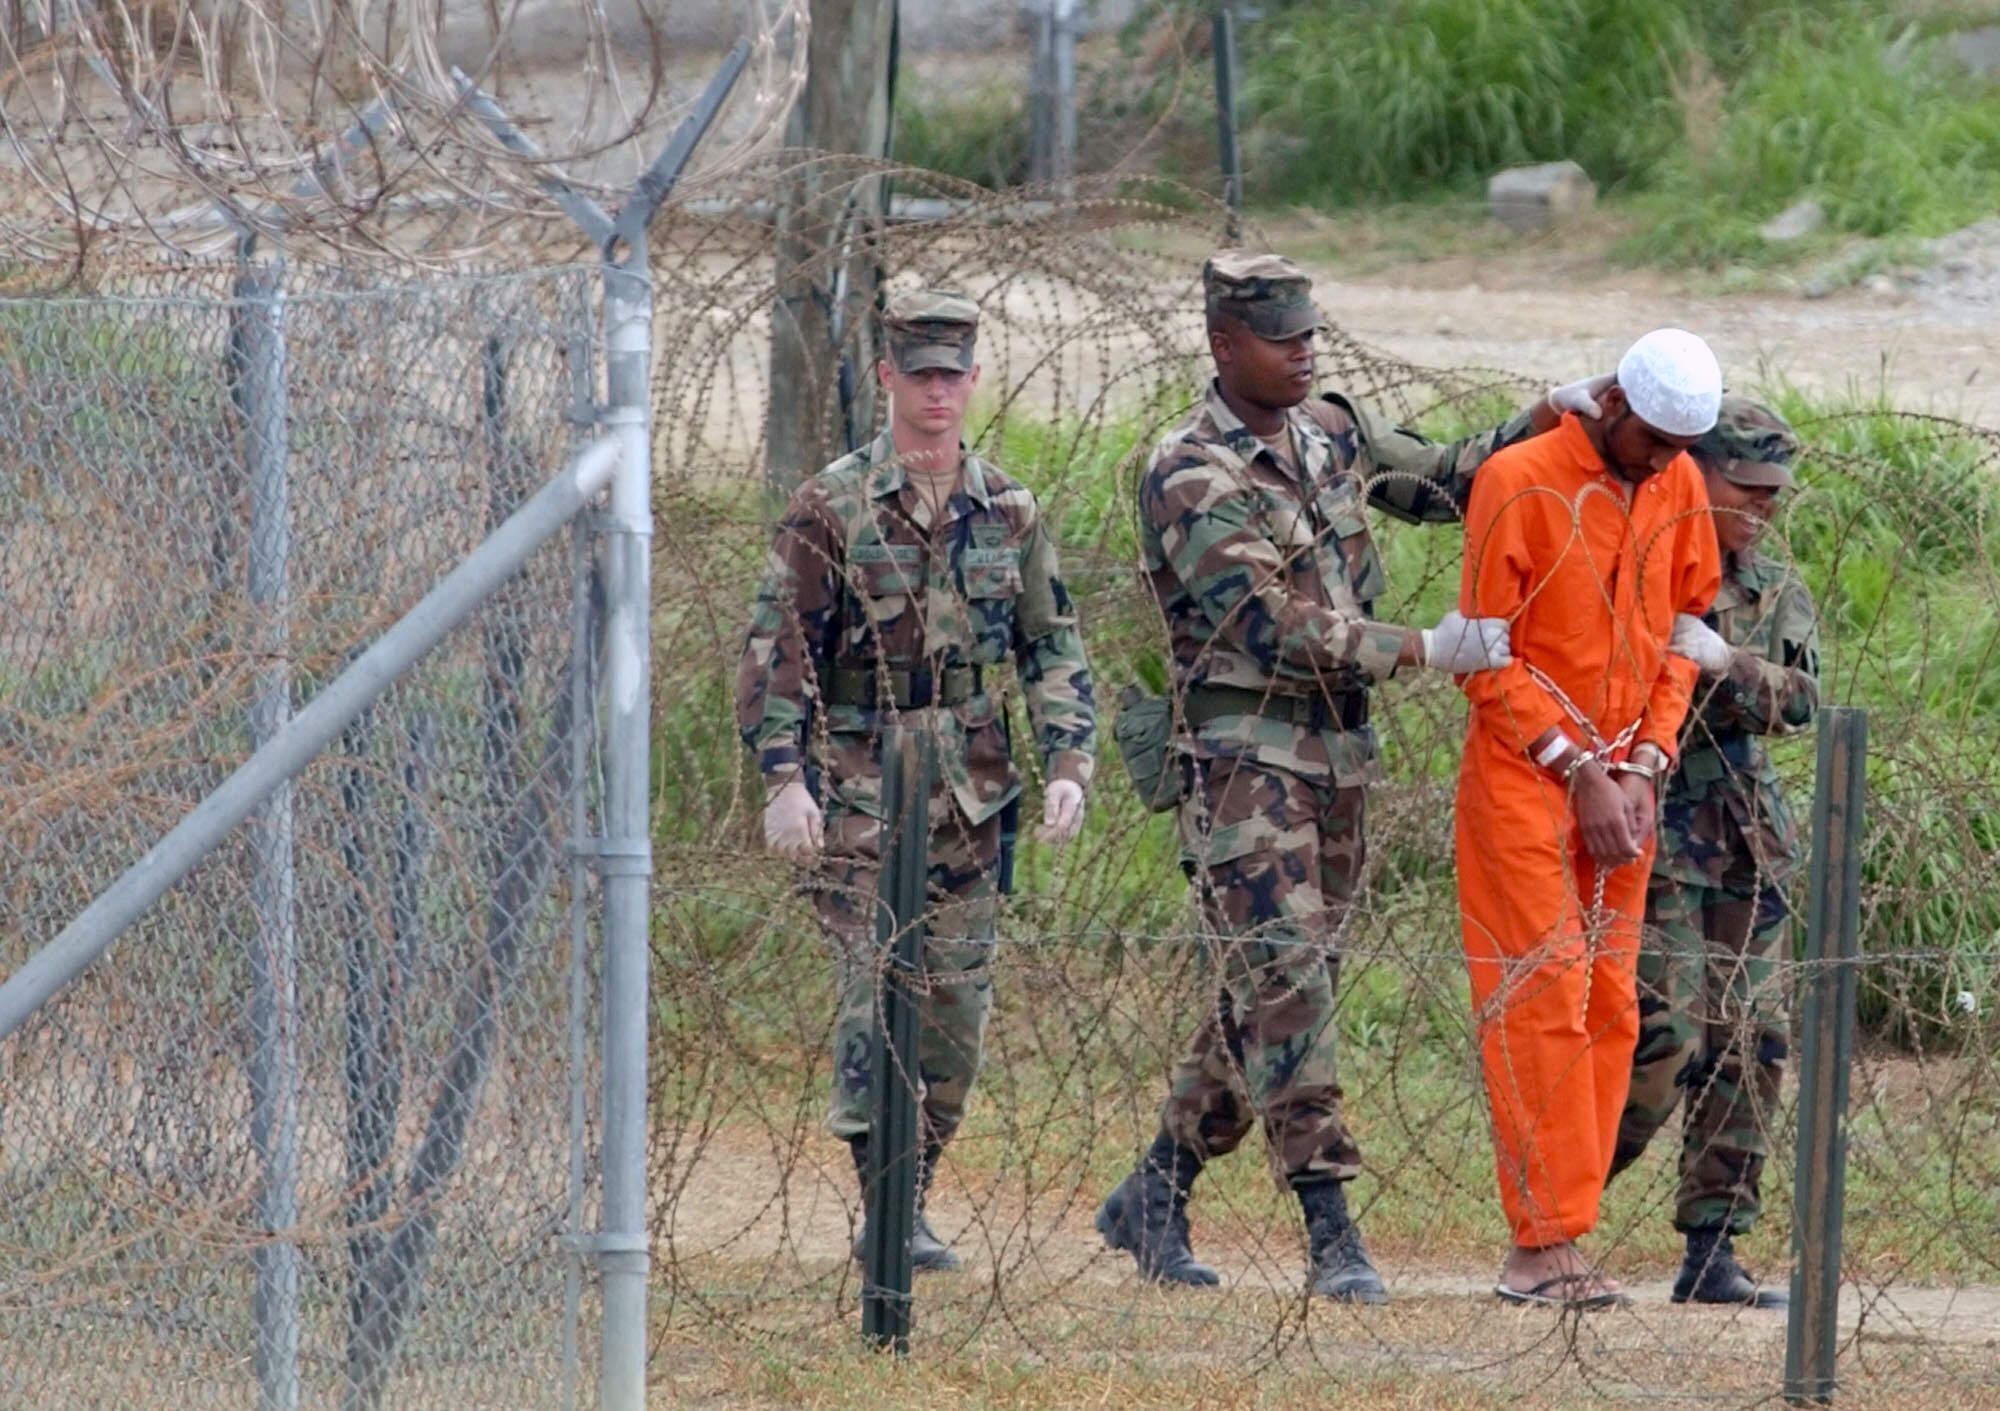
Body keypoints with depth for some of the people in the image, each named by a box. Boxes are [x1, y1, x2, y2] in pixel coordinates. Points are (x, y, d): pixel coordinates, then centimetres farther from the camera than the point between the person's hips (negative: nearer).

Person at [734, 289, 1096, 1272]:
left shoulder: (1008, 513, 9)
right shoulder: (834, 508, -3)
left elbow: (1053, 648, 14)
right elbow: (777, 650, -5)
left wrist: (1068, 764, 0)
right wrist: (783, 779, -15)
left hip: (972, 793, 4)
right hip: (863, 789, -4)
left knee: (957, 1007, 5)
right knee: (878, 992, -13)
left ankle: (910, 1204, 16)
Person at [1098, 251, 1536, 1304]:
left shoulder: (1330, 431, 11)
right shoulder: (1192, 479, -13)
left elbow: (1441, 482, 23)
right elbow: (1276, 629, -19)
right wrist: (1427, 650, -21)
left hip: (1335, 756, 8)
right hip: (1243, 754, -8)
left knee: (1275, 992, 10)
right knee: (1284, 978, -15)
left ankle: (1153, 1197, 21)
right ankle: (1332, 1234, -19)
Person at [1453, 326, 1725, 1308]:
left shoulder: (1677, 488, 7)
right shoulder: (1519, 483, -10)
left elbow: (1681, 637, 13)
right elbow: (1485, 658, -8)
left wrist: (1643, 768, 0)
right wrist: (1579, 772, -11)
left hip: (1619, 783, 6)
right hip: (1523, 775, -6)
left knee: (1608, 1007, 3)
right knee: (1542, 997, -11)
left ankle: (1558, 1239, 5)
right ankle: (1541, 1242, -10)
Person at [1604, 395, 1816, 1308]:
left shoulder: (1777, 594, 13)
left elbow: (1800, 699, -1)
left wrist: (1726, 663, -17)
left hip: (1750, 844, 6)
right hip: (1653, 829, -6)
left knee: (1749, 1045, 2)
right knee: (1663, 1037, -14)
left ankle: (1713, 1251, 6)